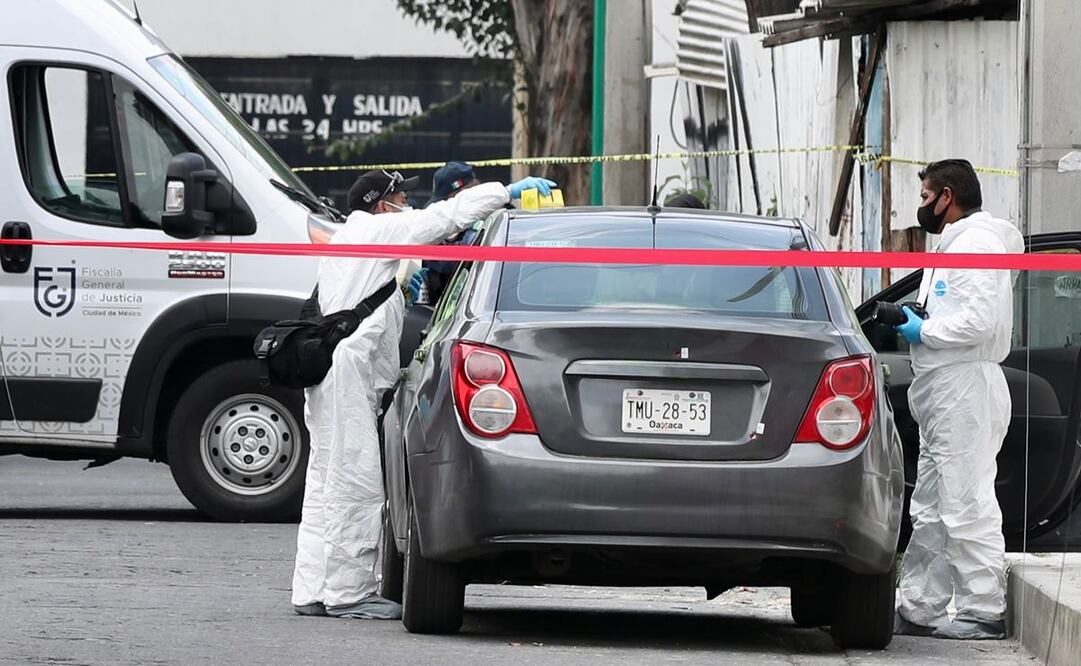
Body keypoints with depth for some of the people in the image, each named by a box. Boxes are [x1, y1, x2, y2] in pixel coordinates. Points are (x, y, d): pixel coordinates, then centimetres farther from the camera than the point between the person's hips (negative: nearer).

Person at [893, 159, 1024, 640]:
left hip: (966, 395, -11)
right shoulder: (957, 242, 23)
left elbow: (980, 320, -22)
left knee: (967, 509, -11)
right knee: (931, 511, 12)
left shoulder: (977, 242, -11)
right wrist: (916, 323, 12)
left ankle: (984, 614, -10)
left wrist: (924, 331, -12)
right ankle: (918, 611, 15)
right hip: (945, 397, 11)